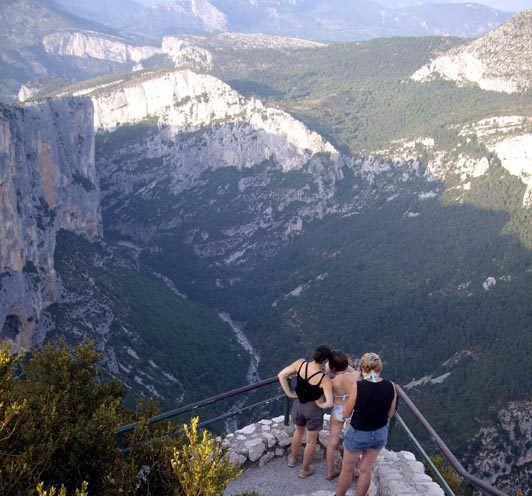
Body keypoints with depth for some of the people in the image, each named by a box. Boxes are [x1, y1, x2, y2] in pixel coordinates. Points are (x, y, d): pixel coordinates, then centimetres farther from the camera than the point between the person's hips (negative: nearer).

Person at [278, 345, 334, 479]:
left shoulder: (301, 363, -20)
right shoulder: (324, 378, -29)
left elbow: (281, 375, -15)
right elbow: (329, 403, -31)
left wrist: (289, 393, -6)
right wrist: (321, 405, -9)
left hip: (298, 405, 4)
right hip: (313, 409, -4)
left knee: (299, 431, 34)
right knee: (311, 441, 21)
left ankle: (292, 458, 53)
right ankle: (305, 470, 36)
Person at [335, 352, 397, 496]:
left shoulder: (357, 386, -24)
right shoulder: (391, 386, -13)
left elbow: (346, 413, -12)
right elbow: (390, 414, 0)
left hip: (358, 434, -3)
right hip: (380, 434, 3)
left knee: (347, 469, 20)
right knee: (366, 469, 22)